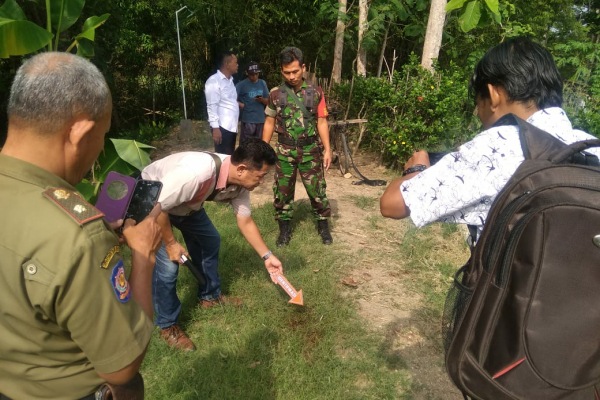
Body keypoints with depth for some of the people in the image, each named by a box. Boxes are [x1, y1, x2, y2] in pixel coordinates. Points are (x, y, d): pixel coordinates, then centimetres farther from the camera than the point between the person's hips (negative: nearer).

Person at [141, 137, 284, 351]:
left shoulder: (239, 182, -17)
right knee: (167, 264, -12)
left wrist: (267, 256, -1)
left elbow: (245, 222, -3)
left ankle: (209, 296, 34)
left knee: (210, 241, 13)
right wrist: (170, 244, -19)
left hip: (186, 203, 7)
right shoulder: (197, 173, -43)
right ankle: (167, 326, 11)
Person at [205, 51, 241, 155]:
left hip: (232, 127, 8)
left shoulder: (230, 80, 16)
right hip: (222, 127, -8)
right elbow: (212, 106, -14)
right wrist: (215, 127, -18)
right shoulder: (214, 81, -9)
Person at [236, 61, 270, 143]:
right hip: (248, 120, -4)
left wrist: (262, 100, -9)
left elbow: (267, 101, 10)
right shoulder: (242, 85, -5)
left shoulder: (263, 83, 9)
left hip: (261, 120, 4)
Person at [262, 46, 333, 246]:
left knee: (317, 189, 7)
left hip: (310, 150, -1)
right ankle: (284, 228, 24)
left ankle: (323, 226, 25)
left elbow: (321, 122, 1)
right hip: (285, 150, 1)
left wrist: (327, 149, -5)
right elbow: (269, 123, 7)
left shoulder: (315, 93, -2)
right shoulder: (275, 94, 0)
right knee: (282, 191, 7)